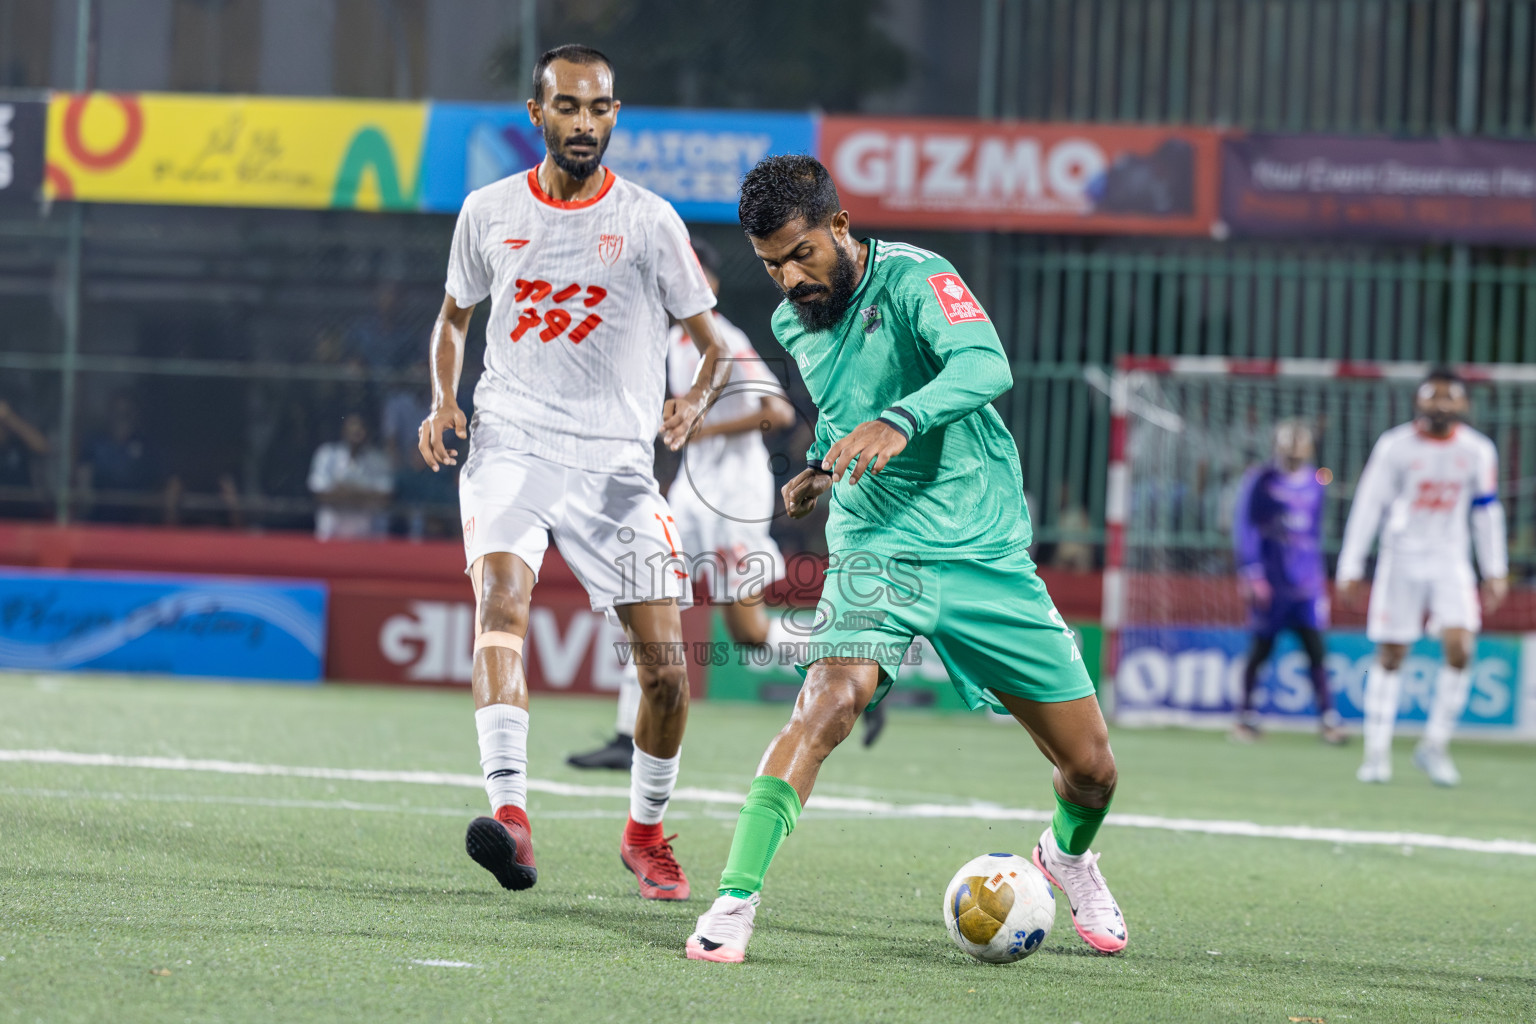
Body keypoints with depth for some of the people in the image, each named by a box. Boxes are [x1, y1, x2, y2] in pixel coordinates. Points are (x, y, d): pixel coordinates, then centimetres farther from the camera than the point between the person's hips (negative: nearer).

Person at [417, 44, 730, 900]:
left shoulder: (649, 221, 1)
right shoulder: (490, 212, 8)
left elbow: (715, 347, 6)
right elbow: (454, 317, 24)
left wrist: (695, 403, -16)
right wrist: (443, 401, 6)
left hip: (615, 459, 0)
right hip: (509, 444, 0)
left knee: (666, 669, -4)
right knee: (501, 588, -29)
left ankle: (647, 830, 23)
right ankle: (510, 812, -42)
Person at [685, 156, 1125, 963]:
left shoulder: (916, 281, -14)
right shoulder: (793, 325, 6)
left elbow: (985, 366, -34)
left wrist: (899, 422, -50)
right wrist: (823, 465, 9)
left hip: (986, 553, -2)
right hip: (876, 554, 2)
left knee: (1091, 770, 3)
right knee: (828, 703, -28)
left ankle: (1068, 854, 38)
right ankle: (735, 902, -29)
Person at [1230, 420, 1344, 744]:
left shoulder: (1314, 484, 12)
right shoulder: (1259, 481, -3)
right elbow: (1245, 528, -5)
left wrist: (1318, 576, 21)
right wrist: (1252, 573, -12)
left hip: (1306, 583, 4)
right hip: (1270, 582, -4)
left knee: (1315, 648, -4)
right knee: (1260, 648, 1)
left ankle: (1327, 718, -2)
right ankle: (1247, 716, 12)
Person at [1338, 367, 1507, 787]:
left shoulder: (1478, 451, 1)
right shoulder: (1395, 447, -7)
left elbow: (1487, 511, 11)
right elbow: (1367, 507, -4)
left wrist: (1496, 572, 11)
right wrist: (1351, 569, -5)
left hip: (1450, 563, 2)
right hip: (1401, 559, -2)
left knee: (1459, 646, -14)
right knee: (1390, 655, -1)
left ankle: (1434, 745, -1)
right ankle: (1377, 752, 7)